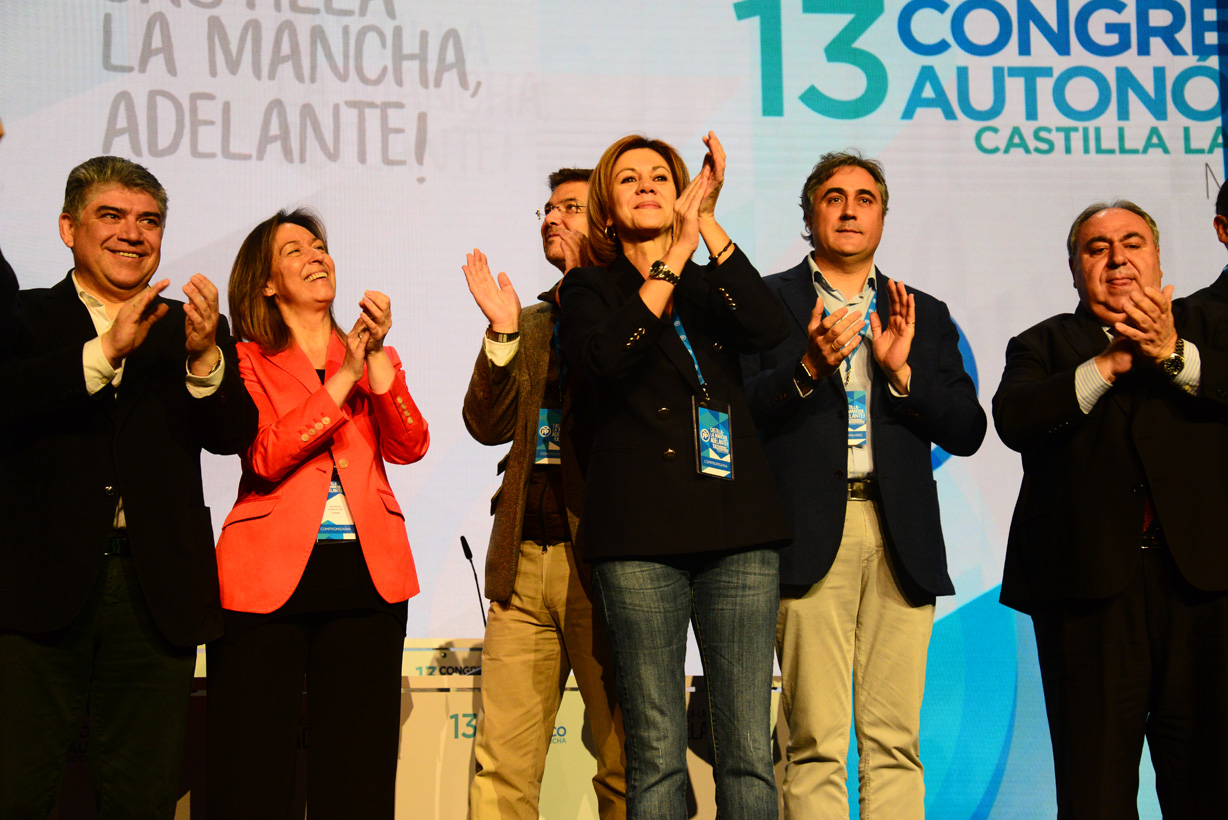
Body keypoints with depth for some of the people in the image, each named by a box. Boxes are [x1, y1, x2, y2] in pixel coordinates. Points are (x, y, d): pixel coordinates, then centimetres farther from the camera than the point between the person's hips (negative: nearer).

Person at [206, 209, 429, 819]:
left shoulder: (374, 357, 17)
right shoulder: (247, 361, 6)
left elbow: (408, 447, 1)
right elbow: (265, 457, -10)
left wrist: (377, 358, -10)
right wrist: (343, 377, -12)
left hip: (366, 576, 3)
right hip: (270, 574, -3)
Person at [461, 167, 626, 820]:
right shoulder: (531, 324, 20)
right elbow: (489, 424, 8)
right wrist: (502, 334, -4)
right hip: (524, 561, 5)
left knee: (626, 764, 1)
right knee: (499, 766, 4)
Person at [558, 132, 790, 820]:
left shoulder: (715, 286, 19)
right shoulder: (591, 290, 13)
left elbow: (771, 329, -4)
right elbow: (603, 359, -10)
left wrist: (708, 224, -6)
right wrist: (671, 261, -10)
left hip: (737, 530, 2)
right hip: (640, 534, -2)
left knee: (749, 749, -2)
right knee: (655, 753, -2)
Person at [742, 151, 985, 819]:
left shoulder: (924, 315, 19)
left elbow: (967, 431, 10)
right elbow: (740, 412, -1)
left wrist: (901, 369, -4)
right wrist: (809, 366, -16)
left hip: (900, 539, 3)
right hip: (811, 534, -3)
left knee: (896, 742, 1)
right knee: (816, 742, -4)